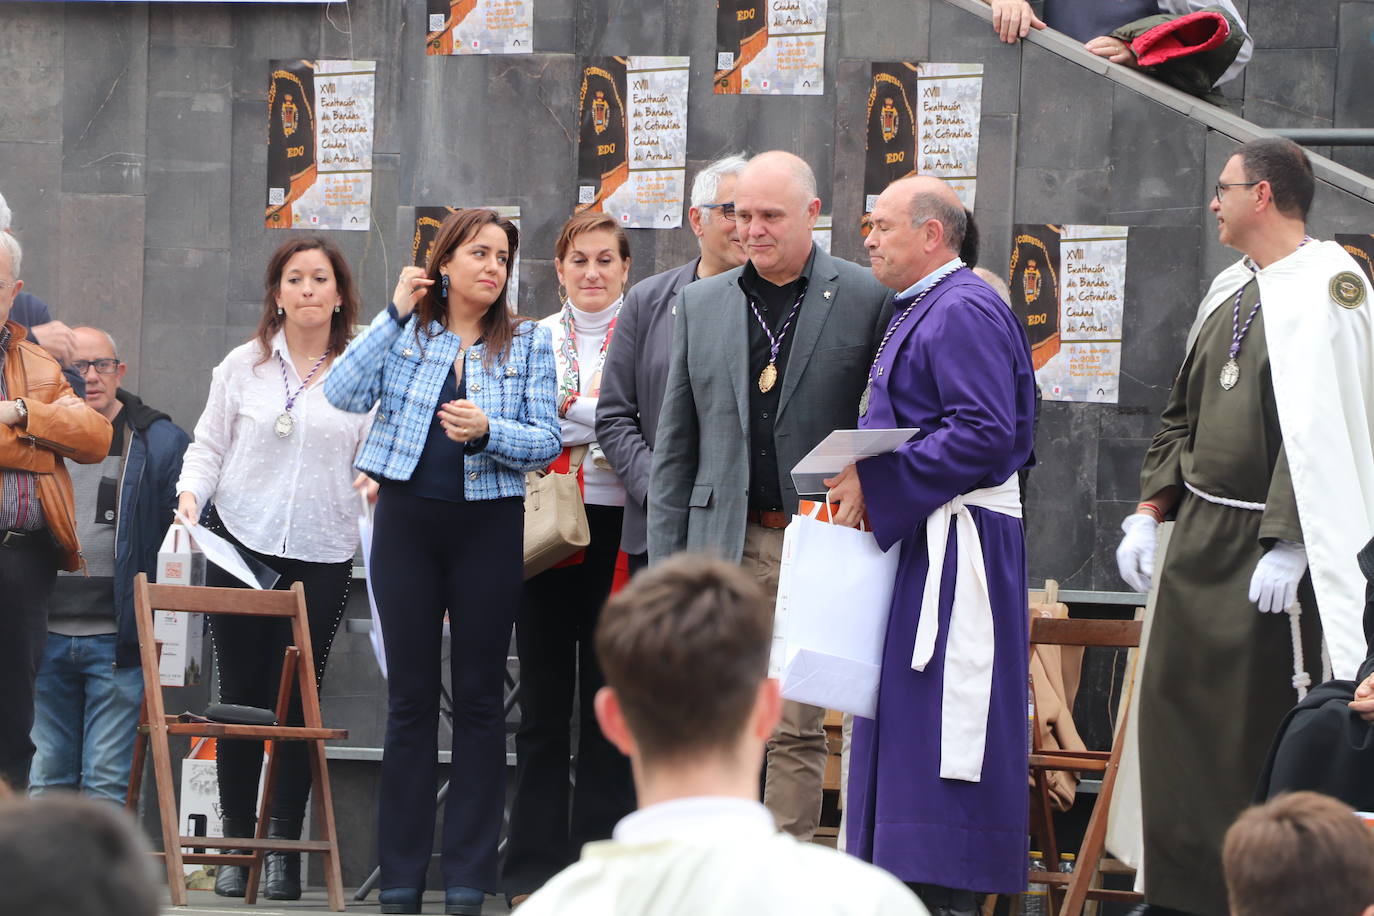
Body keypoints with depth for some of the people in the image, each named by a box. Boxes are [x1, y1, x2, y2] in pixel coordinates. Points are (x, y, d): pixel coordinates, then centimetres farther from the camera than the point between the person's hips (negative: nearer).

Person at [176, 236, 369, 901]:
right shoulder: (244, 366, 6)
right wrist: (192, 492, -6)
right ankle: (235, 838, 11)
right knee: (240, 694, 3)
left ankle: (283, 850, 3)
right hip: (240, 546, 1)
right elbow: (209, 445, 11)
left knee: (296, 701, -2)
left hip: (322, 557, -1)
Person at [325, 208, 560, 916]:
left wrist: (488, 432, -17)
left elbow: (548, 441, 0)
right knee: (410, 697, 3)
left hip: (489, 525, 0)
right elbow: (344, 393, -9)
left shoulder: (527, 343, 5)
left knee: (480, 698, 2)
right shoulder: (405, 334, 5)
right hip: (407, 519, 0)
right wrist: (395, 315, -10)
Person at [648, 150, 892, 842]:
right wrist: (665, 563, 7)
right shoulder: (700, 303, 12)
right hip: (725, 544, 3)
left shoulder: (866, 299, 1)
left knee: (797, 728, -3)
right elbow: (674, 446, 14)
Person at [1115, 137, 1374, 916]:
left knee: (1258, 734, -4)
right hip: (1198, 536, 9)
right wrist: (1152, 512, 12)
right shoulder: (1229, 294, 14)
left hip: (1269, 552, -8)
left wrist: (1290, 545, -23)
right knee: (1177, 708, 10)